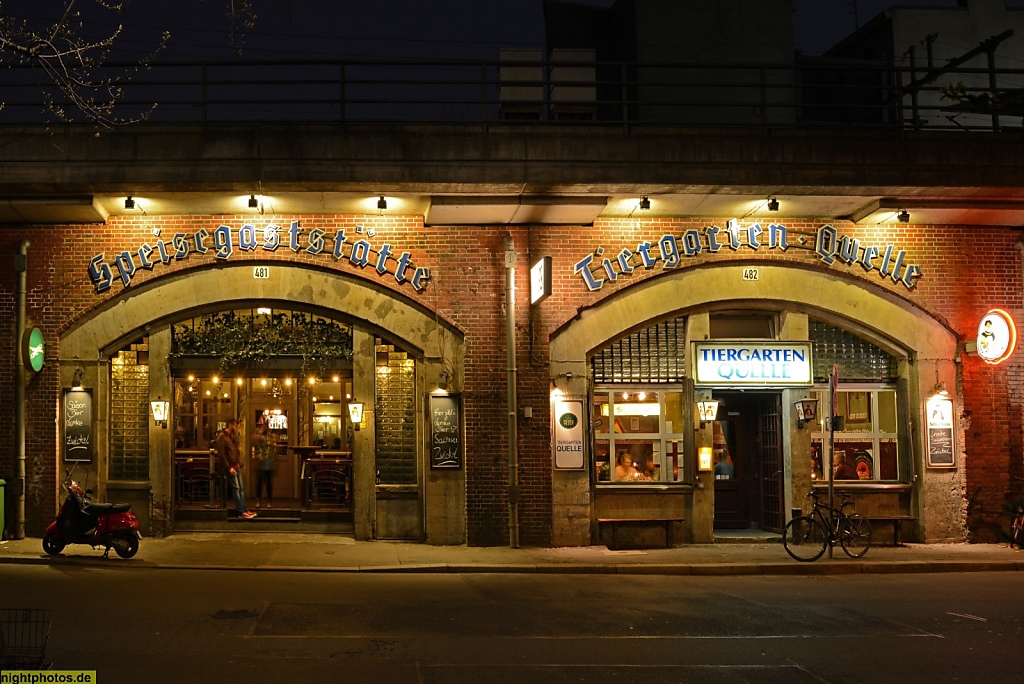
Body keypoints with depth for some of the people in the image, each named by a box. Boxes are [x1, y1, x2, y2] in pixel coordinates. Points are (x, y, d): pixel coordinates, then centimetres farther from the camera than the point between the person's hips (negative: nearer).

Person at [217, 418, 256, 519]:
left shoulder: (232, 436, 16)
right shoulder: (222, 437, -11)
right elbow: (221, 454, -16)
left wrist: (238, 463, 7)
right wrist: (229, 467, -18)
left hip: (236, 466, 9)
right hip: (229, 467, -9)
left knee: (241, 488, 7)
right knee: (236, 488, -9)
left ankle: (245, 510, 9)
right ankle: (241, 512, -9)